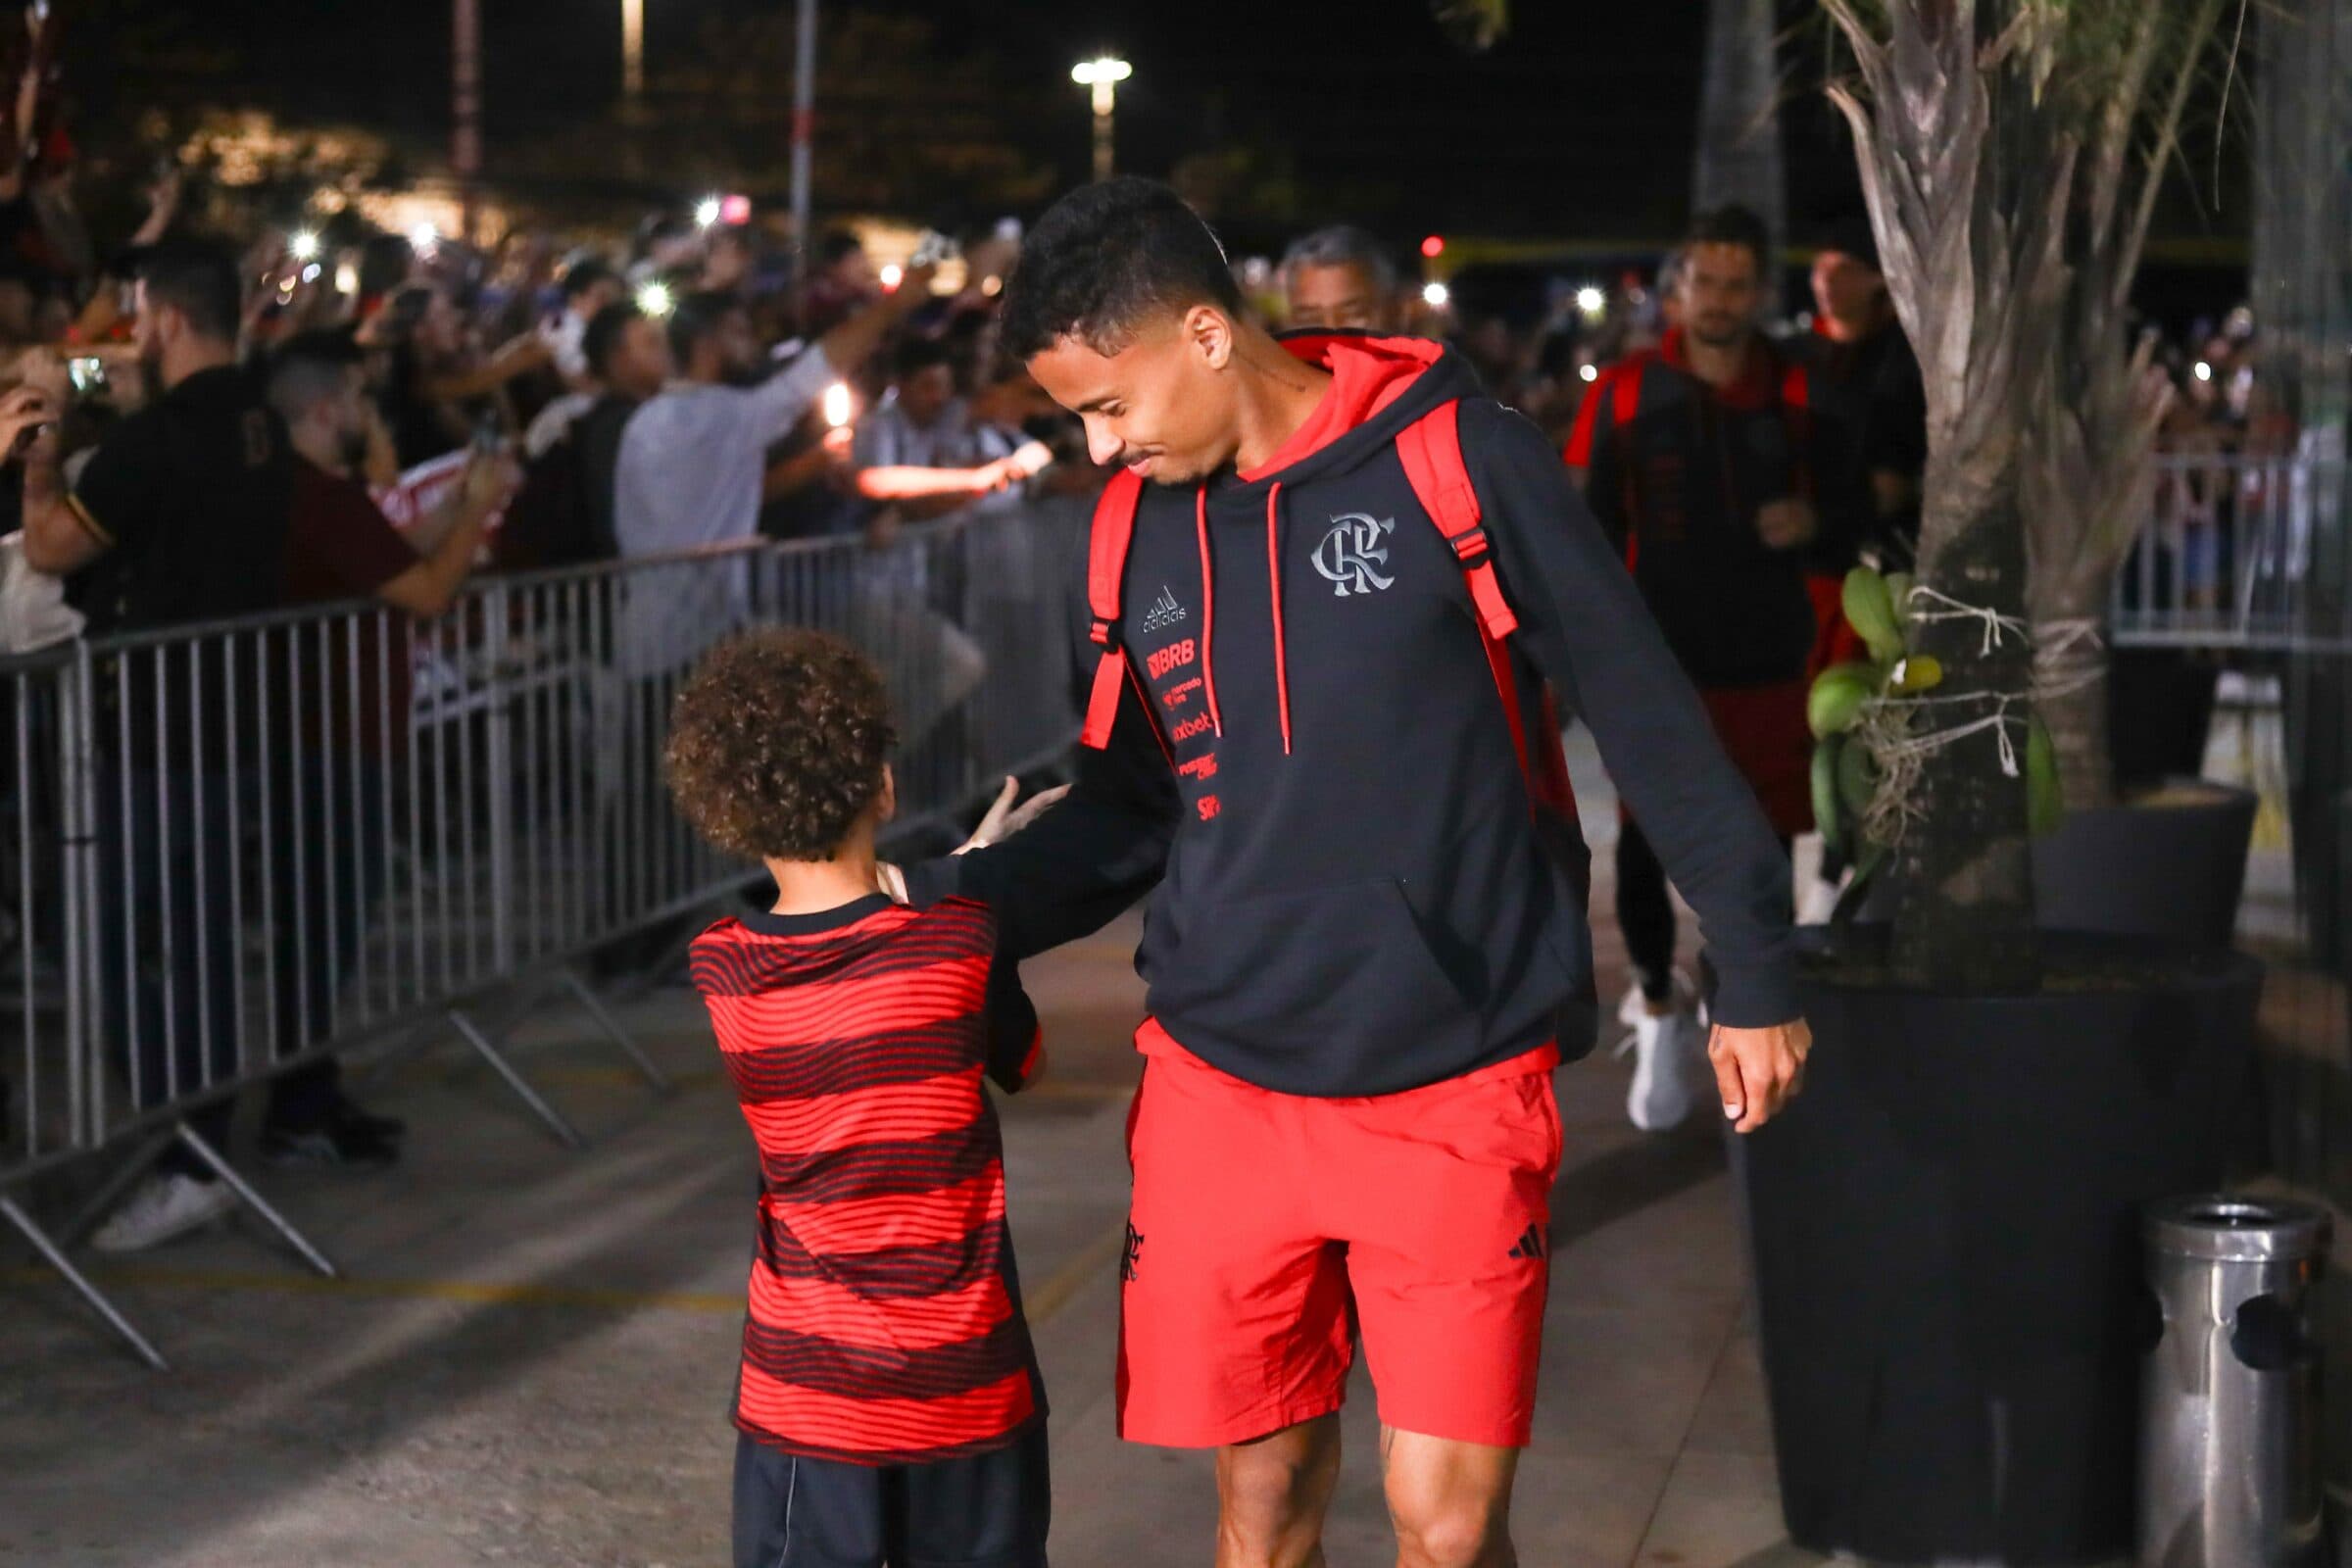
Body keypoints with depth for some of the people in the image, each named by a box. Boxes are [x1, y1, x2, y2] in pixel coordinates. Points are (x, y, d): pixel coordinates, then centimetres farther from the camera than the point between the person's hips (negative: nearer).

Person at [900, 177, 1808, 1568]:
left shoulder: (1460, 459, -10)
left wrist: (1754, 973, -2)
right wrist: (949, 904, -2)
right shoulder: (1142, 525, 5)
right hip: (1220, 1089, 4)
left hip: (1453, 1091, -4)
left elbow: (1651, 718, -5)